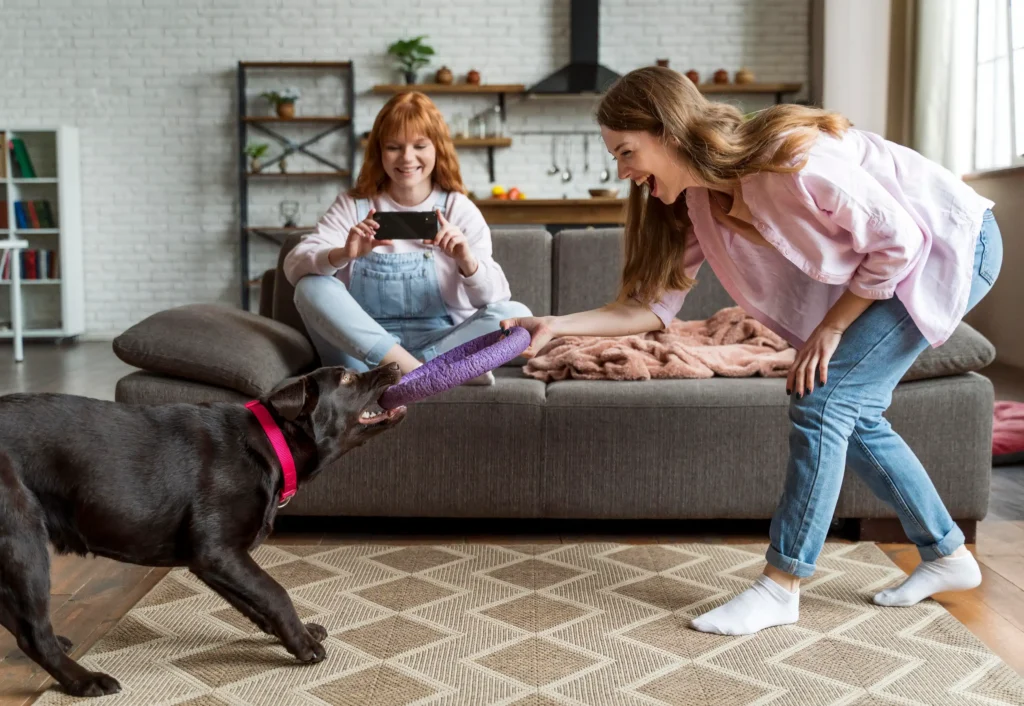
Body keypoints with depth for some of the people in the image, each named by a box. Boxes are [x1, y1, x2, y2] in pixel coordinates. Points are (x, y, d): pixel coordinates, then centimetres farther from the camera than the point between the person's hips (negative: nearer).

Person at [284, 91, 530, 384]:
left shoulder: (460, 210, 2)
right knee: (312, 287, -23)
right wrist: (343, 255, -30)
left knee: (516, 314, -22)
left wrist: (467, 262, -29)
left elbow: (495, 300, -7)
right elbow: (294, 265, -9)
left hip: (441, 345, 0)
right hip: (363, 349, 1)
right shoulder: (353, 205, 4)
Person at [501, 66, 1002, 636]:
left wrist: (831, 327, -17)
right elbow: (655, 302, -6)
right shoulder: (697, 202, -8)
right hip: (888, 263, 8)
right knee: (851, 412, 8)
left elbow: (900, 238, -24)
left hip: (955, 243, -8)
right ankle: (947, 554, 26)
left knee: (823, 401, -14)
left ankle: (781, 587, -5)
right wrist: (558, 326, -16)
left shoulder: (789, 159, -33)